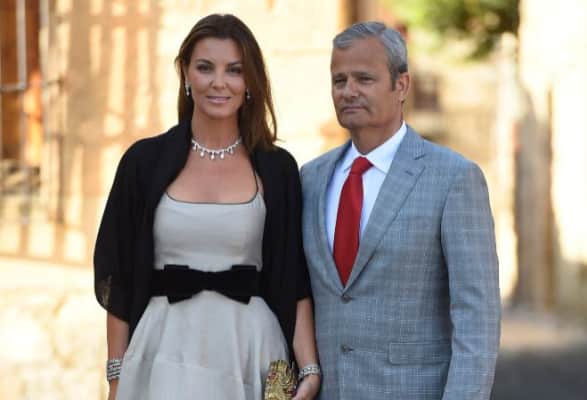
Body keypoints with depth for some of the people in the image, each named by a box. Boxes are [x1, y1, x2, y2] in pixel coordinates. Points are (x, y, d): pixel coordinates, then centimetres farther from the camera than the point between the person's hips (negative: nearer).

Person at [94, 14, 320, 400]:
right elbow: (119, 277, 4)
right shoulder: (146, 161, 1)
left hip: (251, 352, 1)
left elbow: (294, 282, 2)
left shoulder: (277, 169, 2)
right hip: (167, 353, 0)